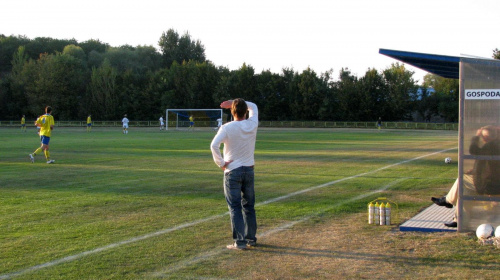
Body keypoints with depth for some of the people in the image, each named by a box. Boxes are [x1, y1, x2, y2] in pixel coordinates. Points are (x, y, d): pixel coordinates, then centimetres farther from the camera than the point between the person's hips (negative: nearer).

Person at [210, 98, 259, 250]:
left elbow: (214, 145, -25)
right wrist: (234, 102, 10)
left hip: (232, 171, -4)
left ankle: (239, 241, -4)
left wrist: (221, 163, -13)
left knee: (235, 207, -1)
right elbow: (253, 106, 19)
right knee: (249, 206, 15)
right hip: (249, 170, 4)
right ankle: (251, 238, 23)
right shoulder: (252, 124, 0)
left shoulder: (227, 128, -12)